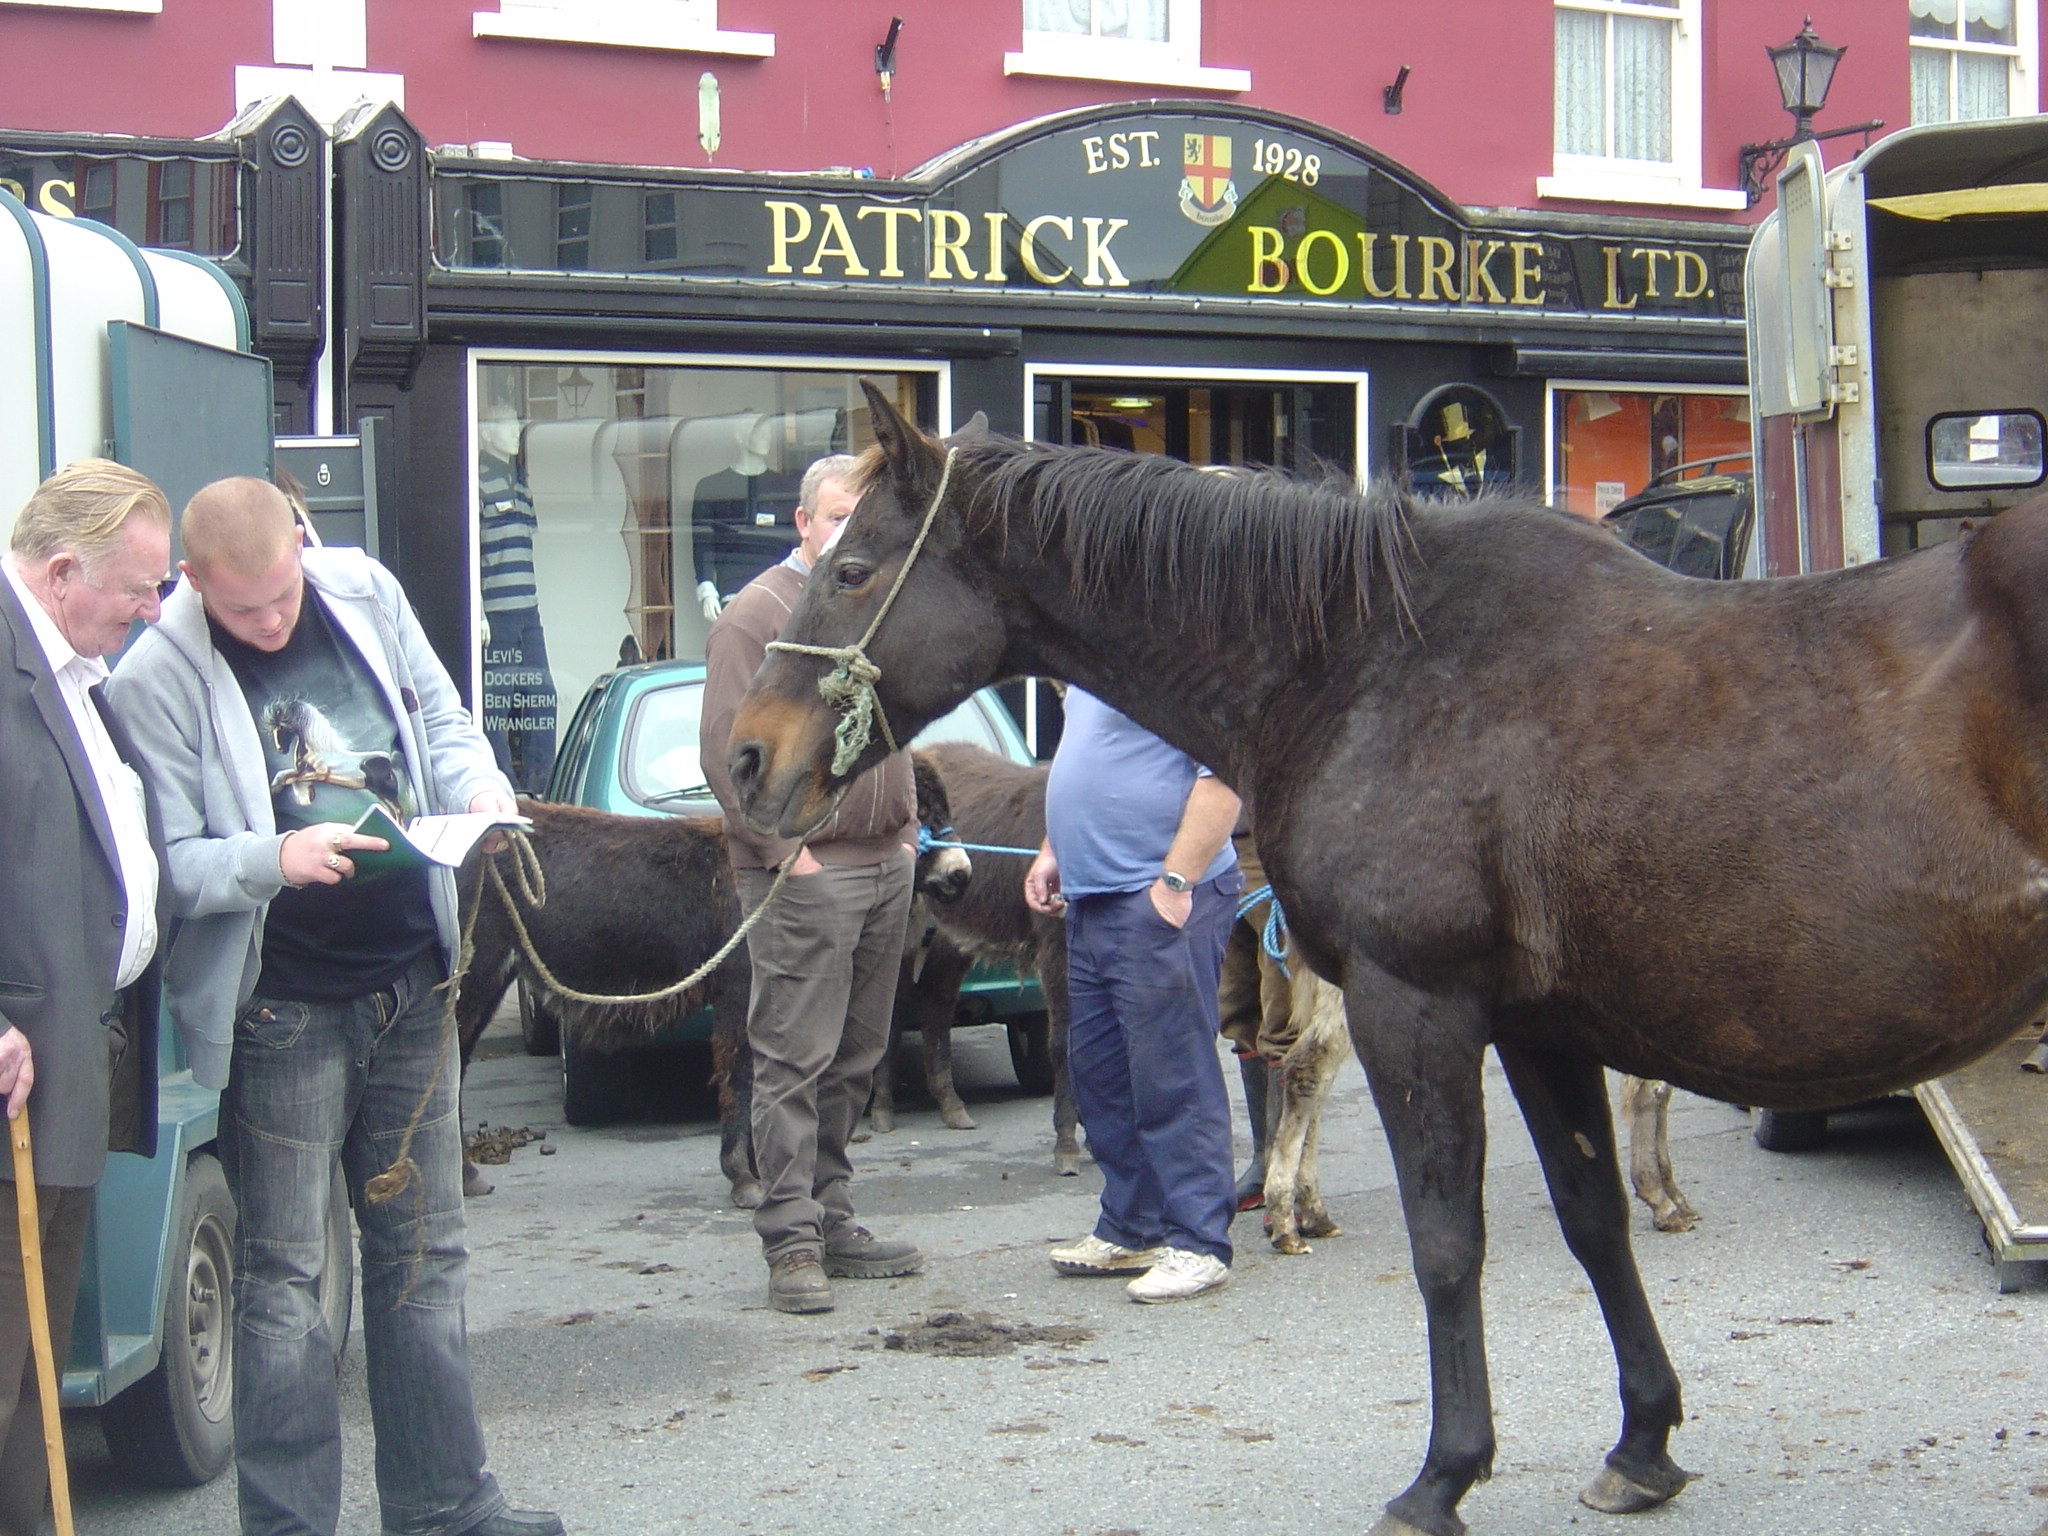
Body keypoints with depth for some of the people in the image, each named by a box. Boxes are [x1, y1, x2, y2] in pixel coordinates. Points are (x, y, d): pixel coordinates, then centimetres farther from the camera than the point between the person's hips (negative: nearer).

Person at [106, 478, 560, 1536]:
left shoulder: (364, 591, 1)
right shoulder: (158, 679, -12)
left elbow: (441, 717, 13)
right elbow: (167, 866, -11)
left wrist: (479, 785, -8)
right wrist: (275, 860, -29)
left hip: (410, 988, 5)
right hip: (282, 1012, -5)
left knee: (425, 1252, 13)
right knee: (283, 1275, 2)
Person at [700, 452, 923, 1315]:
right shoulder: (757, 615, -6)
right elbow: (727, 754, -13)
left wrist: (906, 826, 16)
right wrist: (784, 848, -15)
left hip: (886, 865, 8)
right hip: (806, 877, -8)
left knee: (855, 1059, 11)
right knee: (793, 1061, -6)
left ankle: (833, 1223, 19)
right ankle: (792, 1243, -2)